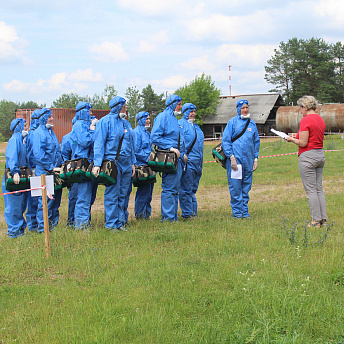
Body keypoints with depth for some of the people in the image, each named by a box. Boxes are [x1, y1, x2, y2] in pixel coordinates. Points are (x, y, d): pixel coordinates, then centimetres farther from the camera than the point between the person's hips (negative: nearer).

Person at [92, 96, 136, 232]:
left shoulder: (125, 123, 17)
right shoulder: (105, 122, -4)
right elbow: (99, 143, -8)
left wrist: (133, 162, 17)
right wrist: (97, 164, -15)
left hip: (126, 164, 7)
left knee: (122, 195, 8)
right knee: (112, 195, -5)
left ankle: (119, 222, 15)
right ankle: (111, 224, 0)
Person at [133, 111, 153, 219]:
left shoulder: (147, 133, 19)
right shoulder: (137, 132, -9)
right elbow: (136, 150, -16)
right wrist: (148, 158, -15)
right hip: (141, 165, -9)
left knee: (149, 190, 10)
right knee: (144, 191, -7)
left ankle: (146, 213, 16)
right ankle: (140, 214, 1)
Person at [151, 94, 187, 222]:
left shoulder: (174, 119, 21)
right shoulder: (162, 117, -7)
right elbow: (155, 137, -16)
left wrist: (183, 154, 17)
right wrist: (170, 148, -20)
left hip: (177, 158, 9)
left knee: (175, 189, 11)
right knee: (169, 188, -8)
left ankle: (173, 216, 17)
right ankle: (168, 217, -5)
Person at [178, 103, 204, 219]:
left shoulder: (195, 126, 22)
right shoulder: (181, 124, -4)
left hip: (197, 161, 8)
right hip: (188, 160, -8)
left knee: (193, 188, 12)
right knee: (186, 189, -6)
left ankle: (193, 212, 17)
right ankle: (186, 213, -3)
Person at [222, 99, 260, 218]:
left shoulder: (252, 123, 14)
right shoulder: (233, 122, 0)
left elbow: (256, 142, 20)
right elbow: (225, 141, -3)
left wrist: (255, 158, 13)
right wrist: (231, 157, -11)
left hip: (248, 160, 5)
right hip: (235, 159, -4)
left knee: (246, 187, 8)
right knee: (235, 187, -4)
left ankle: (245, 211, 14)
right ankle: (237, 212, 3)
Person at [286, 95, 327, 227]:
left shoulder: (305, 120, -14)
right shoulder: (320, 120, 12)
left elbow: (303, 143, -17)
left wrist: (292, 139, 1)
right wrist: (299, 138, 18)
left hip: (307, 156, -9)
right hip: (320, 155, 9)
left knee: (311, 190, -4)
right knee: (319, 189, 12)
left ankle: (316, 220, -3)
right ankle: (323, 219, 13)